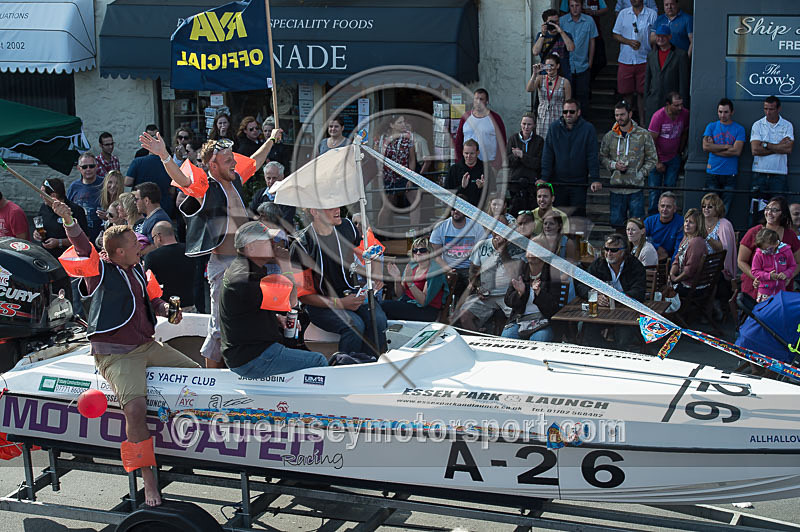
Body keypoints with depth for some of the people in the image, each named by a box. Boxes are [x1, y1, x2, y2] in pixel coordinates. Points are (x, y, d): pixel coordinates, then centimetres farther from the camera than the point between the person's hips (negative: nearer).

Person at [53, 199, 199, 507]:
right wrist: (69, 222, -40)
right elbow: (83, 249, -24)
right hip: (116, 353, -8)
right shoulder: (101, 271, -6)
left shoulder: (137, 270, 16)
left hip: (147, 346, 8)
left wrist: (166, 308, 9)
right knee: (135, 406, -30)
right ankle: (148, 481, -23)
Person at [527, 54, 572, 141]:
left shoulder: (565, 82, 1)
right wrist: (535, 74, -19)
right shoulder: (540, 79, 5)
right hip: (542, 118, 2)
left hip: (558, 118, -1)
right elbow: (529, 89, -13)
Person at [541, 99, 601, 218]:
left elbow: (592, 156, -5)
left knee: (578, 216, -1)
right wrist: (544, 177, -8)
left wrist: (595, 179, -12)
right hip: (557, 182, 2)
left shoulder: (588, 129, -4)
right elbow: (547, 155, 0)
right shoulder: (554, 128, 1)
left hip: (579, 183, -2)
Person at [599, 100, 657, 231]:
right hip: (616, 187, 2)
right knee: (616, 222, 8)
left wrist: (640, 174, -10)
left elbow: (652, 159, 3)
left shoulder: (643, 135, -1)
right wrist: (614, 165, -7)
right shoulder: (609, 136, 5)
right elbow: (602, 157, 13)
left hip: (636, 187, -2)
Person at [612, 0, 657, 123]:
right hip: (625, 60, 2)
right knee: (626, 92, 5)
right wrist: (629, 42, -11)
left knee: (642, 92, 2)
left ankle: (642, 121, 11)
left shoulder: (652, 14, 1)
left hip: (644, 60, -2)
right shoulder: (623, 13, 7)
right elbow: (616, 35, 7)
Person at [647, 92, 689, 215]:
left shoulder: (685, 114, -8)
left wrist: (680, 151, 14)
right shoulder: (658, 116, -19)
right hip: (658, 158, -3)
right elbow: (652, 140, -14)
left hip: (673, 158, 3)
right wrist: (657, 162, -14)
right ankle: (653, 215, 8)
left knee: (670, 187, 0)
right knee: (654, 189, -2)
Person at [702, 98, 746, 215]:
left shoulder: (739, 129, 5)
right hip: (712, 173, 1)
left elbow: (737, 151, -8)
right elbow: (705, 146, -5)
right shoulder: (711, 127, 10)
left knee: (725, 209, -2)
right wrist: (726, 146, -7)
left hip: (730, 175, -1)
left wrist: (714, 148, -5)